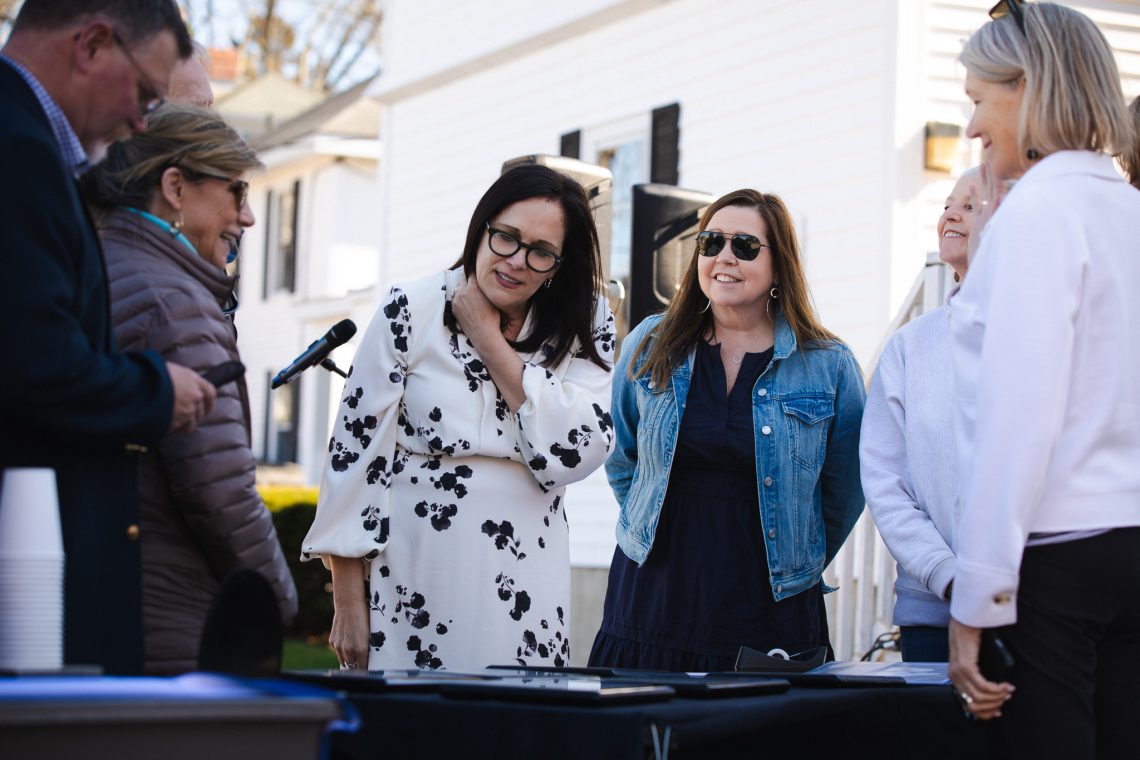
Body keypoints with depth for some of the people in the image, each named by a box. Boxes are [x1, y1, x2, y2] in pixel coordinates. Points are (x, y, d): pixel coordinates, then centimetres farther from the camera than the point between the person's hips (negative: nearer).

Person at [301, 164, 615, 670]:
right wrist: (348, 604, -5)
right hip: (411, 588, -2)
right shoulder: (412, 311, -4)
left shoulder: (586, 326, 2)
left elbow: (579, 453, -11)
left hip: (523, 593, 2)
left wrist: (489, 340, -11)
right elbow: (355, 450, -3)